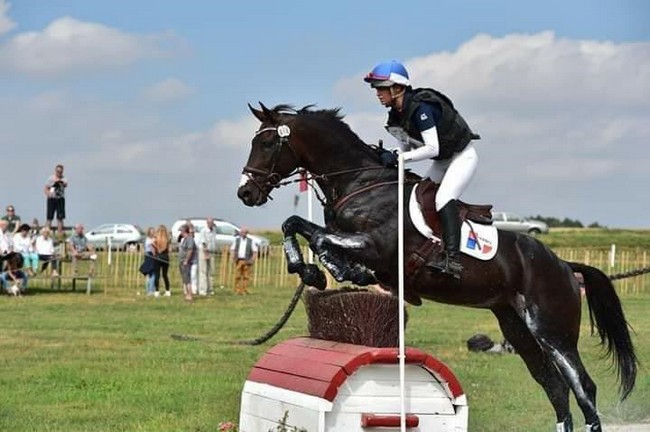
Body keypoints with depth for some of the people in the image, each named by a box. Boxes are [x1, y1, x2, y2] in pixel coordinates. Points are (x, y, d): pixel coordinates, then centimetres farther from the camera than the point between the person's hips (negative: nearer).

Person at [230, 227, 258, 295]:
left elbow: (255, 251, 5)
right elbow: (232, 249, 15)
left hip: (247, 261, -1)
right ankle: (237, 290, 2)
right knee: (237, 276, -2)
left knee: (246, 276, -3)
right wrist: (233, 257, -1)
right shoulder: (236, 240, 13)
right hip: (238, 260, 1)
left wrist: (252, 260, -6)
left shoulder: (251, 241, 7)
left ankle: (244, 290, 0)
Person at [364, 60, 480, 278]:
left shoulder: (420, 108, -29)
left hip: (462, 156, -10)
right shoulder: (396, 114, -2)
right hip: (441, 162, 10)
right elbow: (406, 148, 7)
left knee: (443, 198, -26)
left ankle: (453, 259, -36)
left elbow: (432, 148, -33)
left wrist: (398, 157, -32)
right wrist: (388, 157, -11)